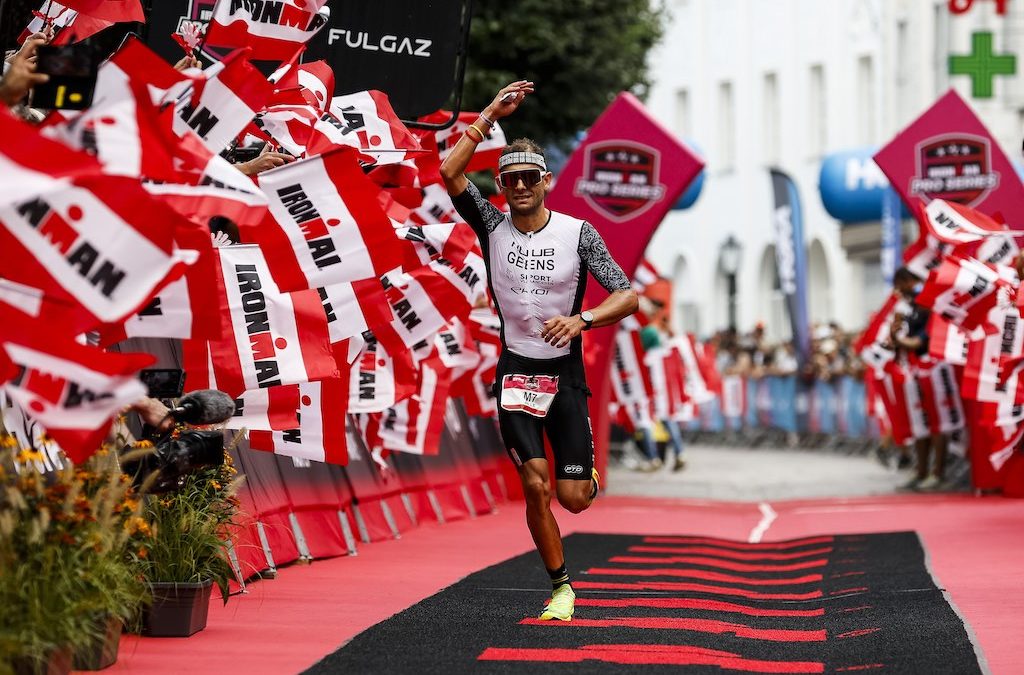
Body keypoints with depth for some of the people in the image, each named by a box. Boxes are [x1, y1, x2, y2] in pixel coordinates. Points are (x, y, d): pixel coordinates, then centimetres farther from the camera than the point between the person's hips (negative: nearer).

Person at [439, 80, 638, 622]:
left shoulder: (578, 233, -5)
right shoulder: (491, 225, -1)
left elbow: (628, 296, -7)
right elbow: (449, 172, -15)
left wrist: (581, 319, -25)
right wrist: (490, 116, -17)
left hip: (566, 373, -1)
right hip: (516, 370, 1)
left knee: (574, 498, -3)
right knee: (535, 486, -12)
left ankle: (586, 470, 36)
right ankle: (561, 587, 5)